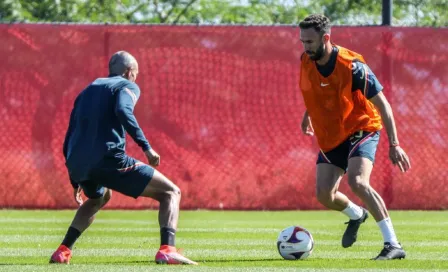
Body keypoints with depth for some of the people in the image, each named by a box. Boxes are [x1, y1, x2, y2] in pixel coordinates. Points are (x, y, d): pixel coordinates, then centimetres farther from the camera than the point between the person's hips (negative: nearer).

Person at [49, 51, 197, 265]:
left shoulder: (87, 91, 29)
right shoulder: (127, 86, 9)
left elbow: (69, 142, 29)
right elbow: (123, 111, -17)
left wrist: (76, 182, 36)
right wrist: (146, 147, -19)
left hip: (77, 165, 7)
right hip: (108, 159, -7)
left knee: (99, 197, 40)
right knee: (171, 193, 1)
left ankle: (62, 251, 29)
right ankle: (167, 250, -22)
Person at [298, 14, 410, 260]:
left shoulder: (352, 66, -25)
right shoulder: (306, 61, -7)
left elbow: (382, 104, -19)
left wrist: (394, 144, -24)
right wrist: (308, 114, 27)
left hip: (361, 129, -6)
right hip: (330, 137, 6)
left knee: (357, 182, -30)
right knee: (324, 195, -2)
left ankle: (393, 245, -26)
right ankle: (357, 215, 35)